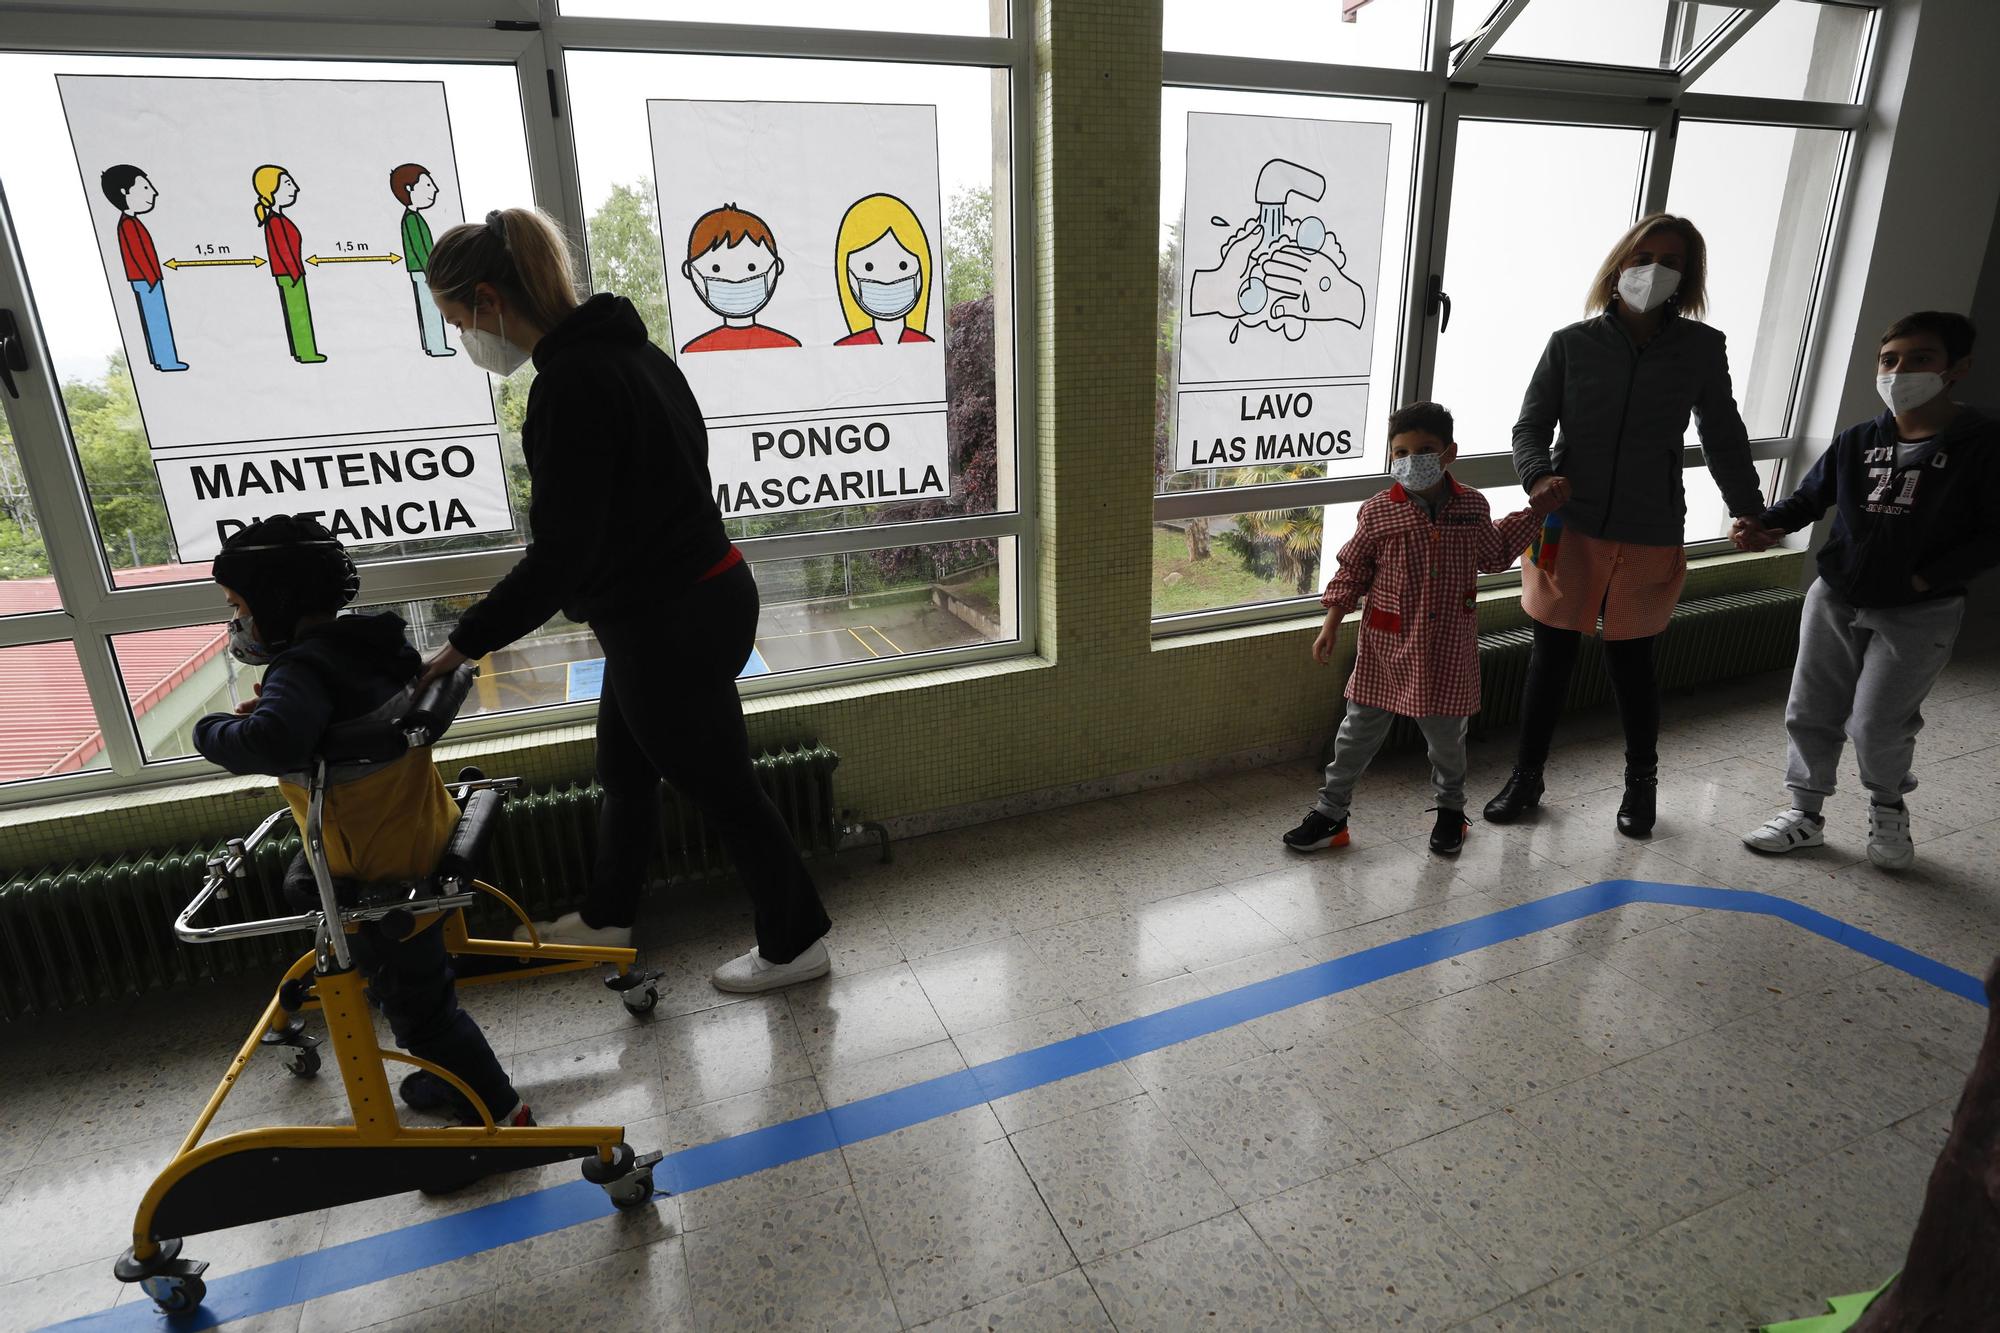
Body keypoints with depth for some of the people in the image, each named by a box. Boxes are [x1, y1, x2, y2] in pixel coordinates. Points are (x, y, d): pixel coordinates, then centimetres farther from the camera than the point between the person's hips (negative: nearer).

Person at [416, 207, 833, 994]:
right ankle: (607, 917, 47)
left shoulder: (571, 384, -23)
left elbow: (557, 554, -24)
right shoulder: (623, 347, 8)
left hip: (669, 625, -10)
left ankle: (794, 942, 27)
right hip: (699, 596, 10)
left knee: (721, 788, 7)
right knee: (622, 771, 25)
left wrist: (461, 645, -14)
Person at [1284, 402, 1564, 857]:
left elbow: (1494, 556, 19)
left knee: (1446, 733, 15)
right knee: (1359, 730, 6)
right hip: (1387, 648, -1)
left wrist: (1535, 512, 17)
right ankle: (1330, 812, 19)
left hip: (1448, 651, 2)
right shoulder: (1377, 513, -8)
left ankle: (1451, 808, 39)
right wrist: (1331, 625, -2)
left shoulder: (1472, 507, 0)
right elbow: (1352, 571, 1)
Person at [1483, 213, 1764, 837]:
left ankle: (1642, 781, 33)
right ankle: (1526, 778, 22)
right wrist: (1539, 477, -19)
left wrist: (1751, 513, 14)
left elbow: (1723, 437, 12)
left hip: (1648, 537, 1)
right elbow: (1531, 427, 1)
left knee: (1631, 659, 10)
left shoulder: (1701, 348, 2)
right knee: (1551, 655, 5)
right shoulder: (1572, 343, -1)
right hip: (1568, 528, 0)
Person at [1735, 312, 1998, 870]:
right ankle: (1806, 813, 25)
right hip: (1834, 600, 4)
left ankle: (1888, 807, 28)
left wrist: (1930, 577, -17)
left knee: (1877, 724, -3)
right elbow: (1810, 497, 7)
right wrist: (1767, 524, -13)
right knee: (1811, 712, 9)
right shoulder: (1857, 442, 3)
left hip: (1918, 615, -4)